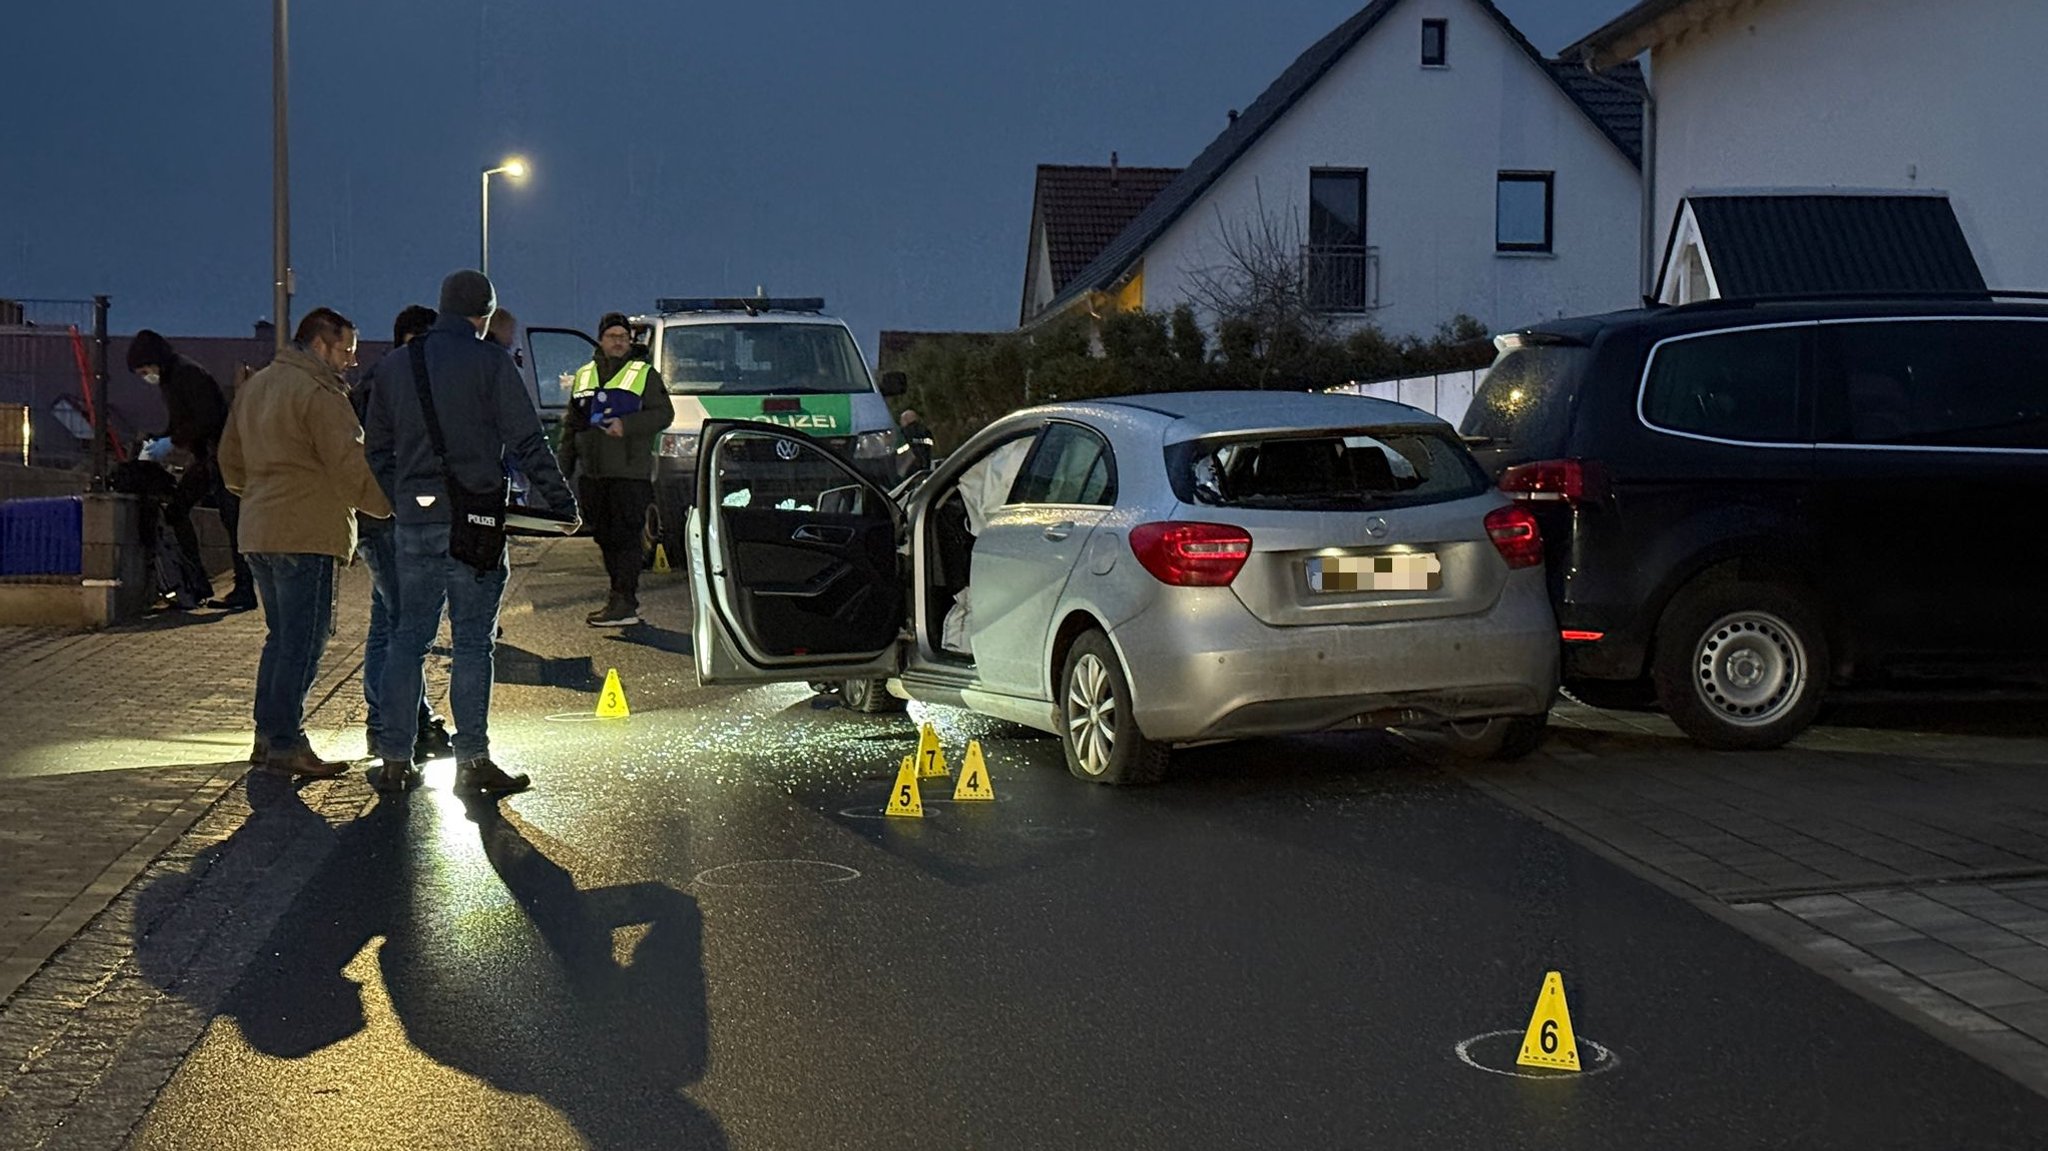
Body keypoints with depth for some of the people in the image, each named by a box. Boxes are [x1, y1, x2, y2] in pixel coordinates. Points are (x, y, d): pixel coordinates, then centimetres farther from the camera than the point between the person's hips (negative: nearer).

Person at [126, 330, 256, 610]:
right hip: (205, 458, 10)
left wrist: (172, 442, -17)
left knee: (232, 521, -9)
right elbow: (177, 424, 21)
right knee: (175, 509, 8)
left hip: (222, 456, -10)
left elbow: (208, 418, -22)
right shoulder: (170, 379, 15)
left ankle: (245, 591, -8)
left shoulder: (189, 374, -14)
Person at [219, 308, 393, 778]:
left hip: (258, 532, 9)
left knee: (281, 635, 17)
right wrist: (393, 505, -6)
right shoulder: (318, 393, -11)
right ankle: (286, 743, -3)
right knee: (303, 639, -5)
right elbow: (351, 466, -16)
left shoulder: (255, 386, 19)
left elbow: (230, 460, 25)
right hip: (305, 533, -9)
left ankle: (268, 734, 20)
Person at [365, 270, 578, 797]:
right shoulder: (488, 361, -5)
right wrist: (562, 500, -1)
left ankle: (395, 759, 12)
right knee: (473, 641, -1)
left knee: (408, 636, 11)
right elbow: (527, 441, -8)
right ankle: (472, 762, 1)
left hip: (414, 520, 5)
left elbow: (379, 450, 15)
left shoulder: (394, 365, 12)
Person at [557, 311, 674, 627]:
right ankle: (620, 596, 19)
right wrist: (564, 466, 15)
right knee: (604, 536, 9)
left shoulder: (645, 374, 4)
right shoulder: (584, 376, 18)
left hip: (629, 471, -6)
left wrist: (626, 426, -18)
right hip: (592, 473, 6)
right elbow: (571, 424, 21)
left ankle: (625, 605, -10)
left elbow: (663, 413, -5)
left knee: (625, 537, -9)